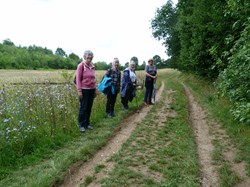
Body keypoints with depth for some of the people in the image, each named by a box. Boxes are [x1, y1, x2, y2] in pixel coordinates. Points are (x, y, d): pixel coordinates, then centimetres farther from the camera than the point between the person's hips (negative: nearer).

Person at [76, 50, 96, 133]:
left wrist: (95, 89, 15)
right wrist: (79, 90, -13)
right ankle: (81, 125, 14)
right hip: (84, 90, -5)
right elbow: (78, 79, -9)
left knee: (89, 108, 11)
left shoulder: (92, 66, 8)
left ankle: (87, 123, 23)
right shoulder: (81, 65, -7)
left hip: (92, 90, 5)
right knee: (83, 108, 2)